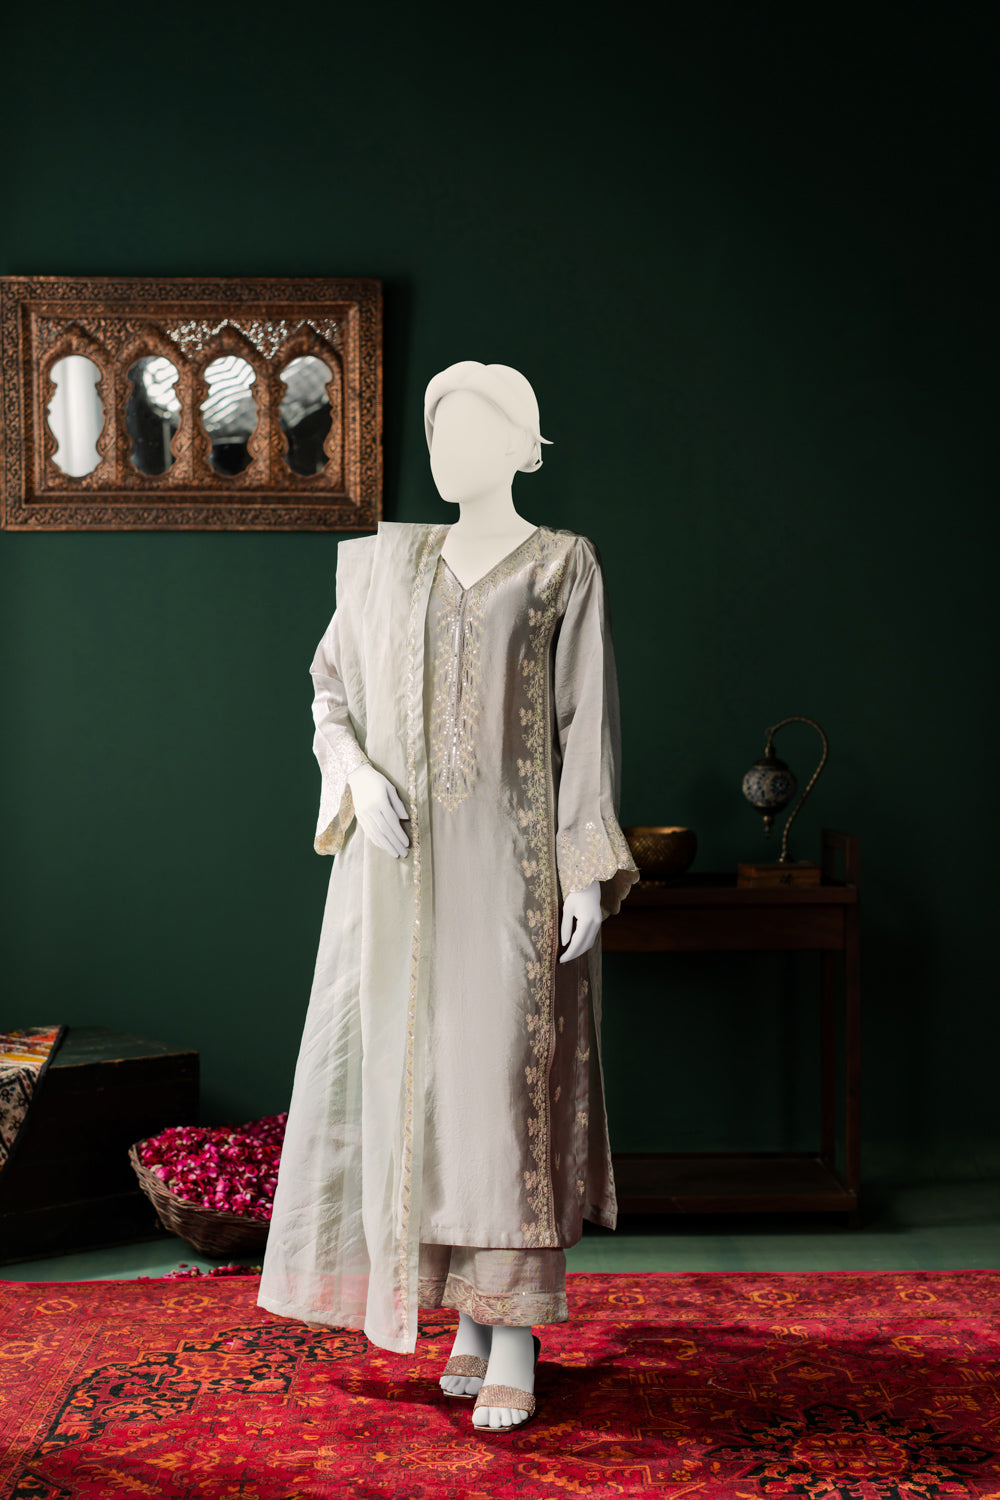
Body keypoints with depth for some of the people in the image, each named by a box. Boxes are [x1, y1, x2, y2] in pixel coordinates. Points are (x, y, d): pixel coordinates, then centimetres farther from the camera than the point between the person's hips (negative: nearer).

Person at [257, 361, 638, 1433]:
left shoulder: (565, 565, 1)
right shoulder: (392, 560, 12)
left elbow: (587, 721, -3)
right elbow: (333, 690, 15)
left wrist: (589, 872, -9)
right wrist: (358, 778, -6)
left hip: (512, 853, -4)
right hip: (405, 860, 4)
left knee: (509, 1076, -7)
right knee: (421, 1071, 5)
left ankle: (517, 1342, 2)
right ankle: (473, 1306, 21)